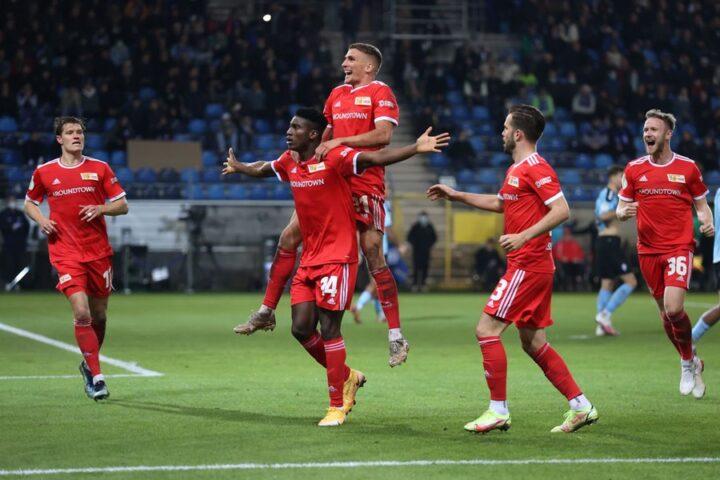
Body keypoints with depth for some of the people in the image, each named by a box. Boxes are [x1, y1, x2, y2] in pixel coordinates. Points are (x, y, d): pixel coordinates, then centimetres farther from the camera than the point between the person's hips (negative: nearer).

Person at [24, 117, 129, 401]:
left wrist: (101, 209, -13)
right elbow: (30, 203, 19)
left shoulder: (100, 169, 4)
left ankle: (89, 364, 33)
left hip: (99, 252, 2)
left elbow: (122, 205, 6)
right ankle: (96, 376, -11)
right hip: (65, 252, -2)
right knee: (82, 313, -17)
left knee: (99, 316, 8)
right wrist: (41, 220, -2)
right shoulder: (44, 172, 4)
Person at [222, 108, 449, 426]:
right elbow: (263, 169, 31)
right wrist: (238, 168, 49)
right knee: (301, 329, 2)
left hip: (337, 257, -7)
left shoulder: (335, 158, -14)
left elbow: (376, 158, -27)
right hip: (309, 259, 7)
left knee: (328, 330, -7)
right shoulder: (289, 162, 8)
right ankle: (346, 377, 25)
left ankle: (337, 406, 3)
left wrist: (416, 148, -41)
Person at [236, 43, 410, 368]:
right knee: (289, 237, 1)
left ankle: (396, 337, -4)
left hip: (365, 186, -7)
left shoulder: (380, 93, -4)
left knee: (373, 255, -10)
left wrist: (340, 142, -19)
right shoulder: (337, 94, 18)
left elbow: (384, 134, -17)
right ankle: (266, 312, 11)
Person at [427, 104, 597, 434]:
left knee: (487, 329, -10)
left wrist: (524, 236, -28)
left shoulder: (535, 168, -13)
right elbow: (501, 203, 36)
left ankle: (498, 411, -7)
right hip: (531, 266, 10)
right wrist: (457, 196, 34)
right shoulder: (516, 169, 18)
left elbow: (561, 210, -21)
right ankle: (581, 406, 12)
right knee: (533, 343, 11)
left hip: (528, 264, -10)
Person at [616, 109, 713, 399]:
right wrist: (623, 212, -12)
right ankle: (691, 364, 29)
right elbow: (621, 208, 11)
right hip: (648, 250, 3)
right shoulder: (634, 169, 6)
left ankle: (688, 361, 5)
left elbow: (701, 204, 10)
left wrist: (707, 223, -10)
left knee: (674, 308, -20)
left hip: (679, 247, -3)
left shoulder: (688, 168, 1)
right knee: (665, 312, 8)